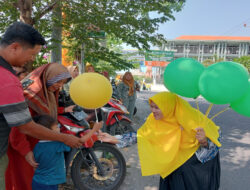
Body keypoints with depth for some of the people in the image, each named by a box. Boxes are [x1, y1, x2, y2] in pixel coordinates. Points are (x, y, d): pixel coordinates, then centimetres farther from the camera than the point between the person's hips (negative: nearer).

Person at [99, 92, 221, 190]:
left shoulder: (193, 118, -25)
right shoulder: (154, 120, -15)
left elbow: (215, 139, -18)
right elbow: (140, 136, -10)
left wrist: (203, 140, -42)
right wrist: (114, 139, -16)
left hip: (200, 165, -2)